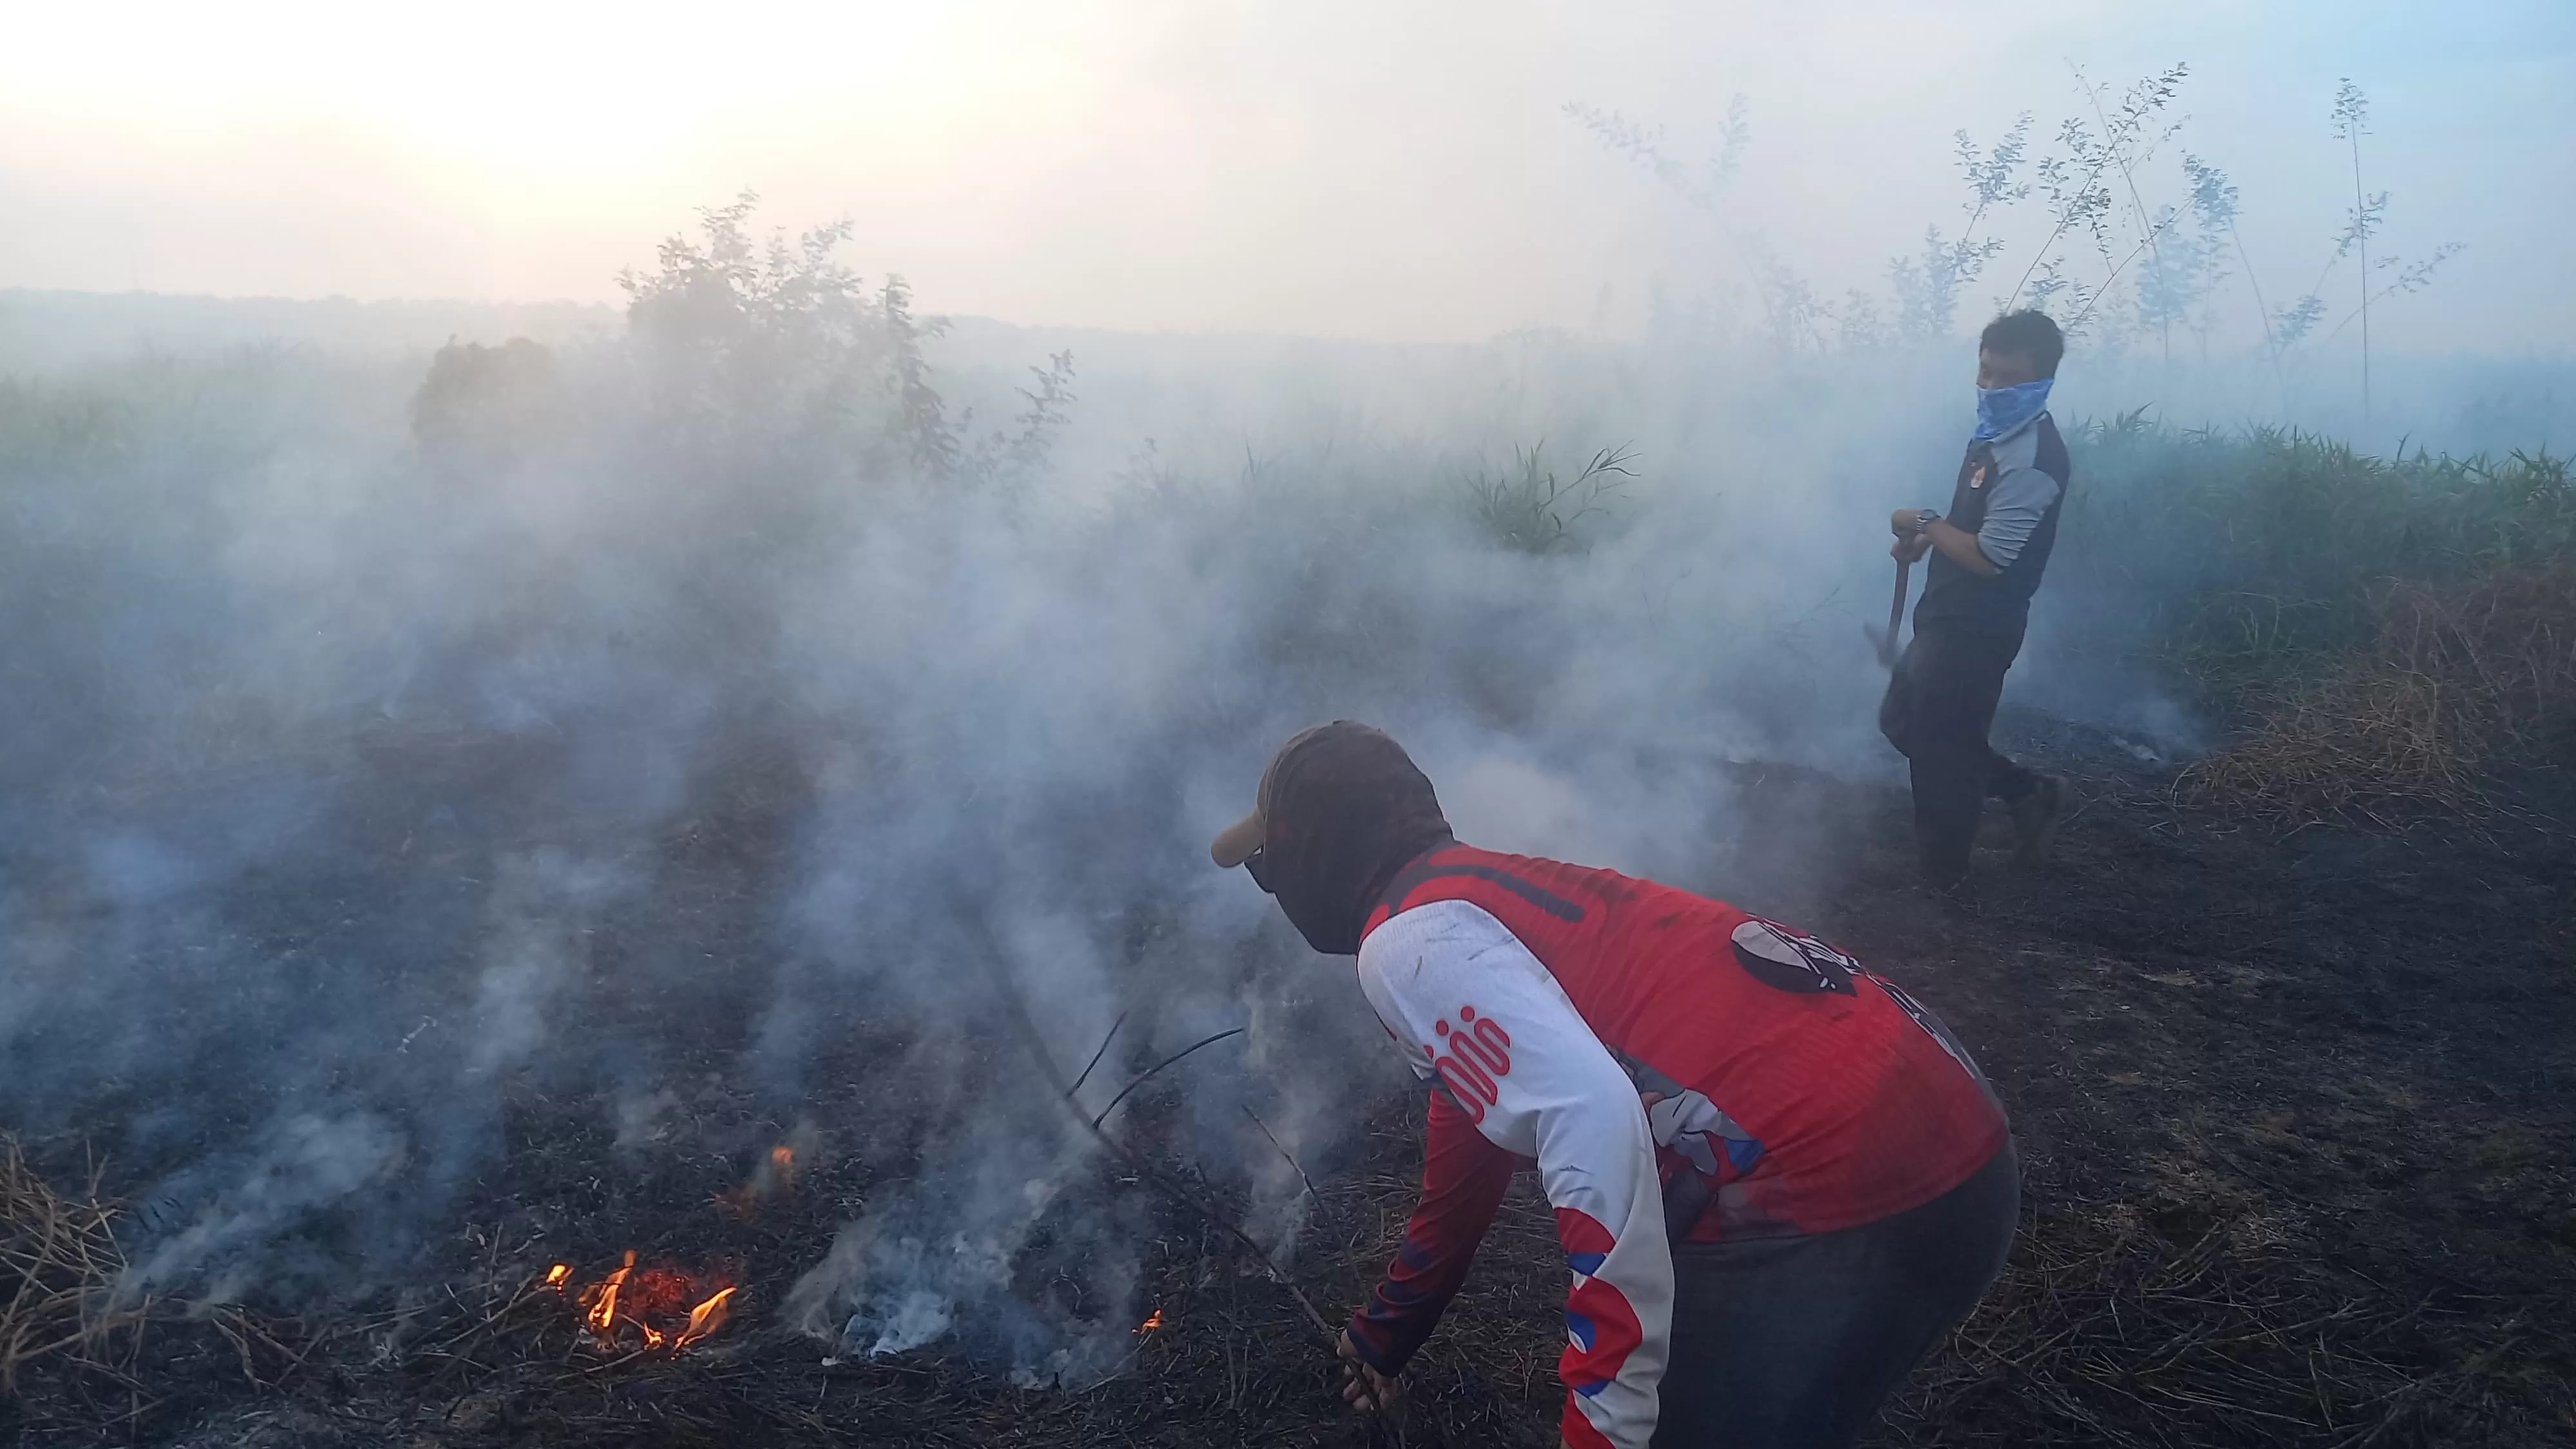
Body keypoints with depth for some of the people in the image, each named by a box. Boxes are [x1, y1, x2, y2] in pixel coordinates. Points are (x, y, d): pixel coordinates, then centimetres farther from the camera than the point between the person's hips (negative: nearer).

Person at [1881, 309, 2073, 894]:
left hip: (1977, 629, -10)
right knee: (1903, 721, 20)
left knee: (1940, 752, 3)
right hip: (1949, 618, 10)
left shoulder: (2032, 458, -22)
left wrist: (1924, 525, -12)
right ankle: (2029, 791, 32)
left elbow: (1988, 556, -25)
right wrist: (1926, 539, 5)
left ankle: (1943, 880, 22)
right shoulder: (1999, 433, 9)